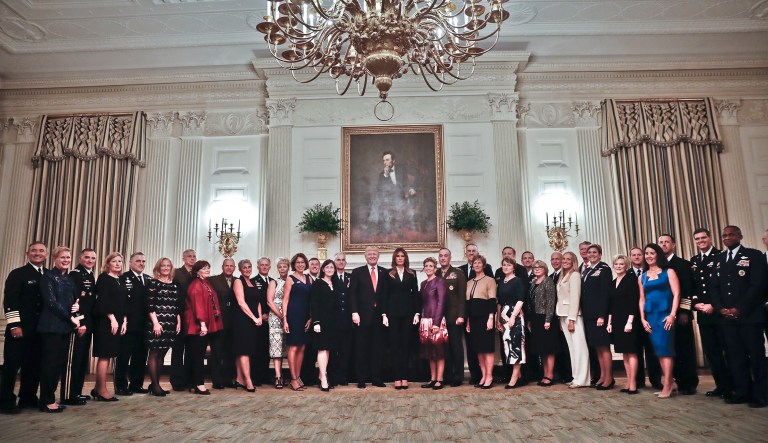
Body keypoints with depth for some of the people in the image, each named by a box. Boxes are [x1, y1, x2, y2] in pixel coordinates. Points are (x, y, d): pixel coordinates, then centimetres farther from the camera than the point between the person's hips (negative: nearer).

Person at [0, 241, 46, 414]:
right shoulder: (18, 274, -3)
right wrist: (14, 325, -15)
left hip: (40, 328, 5)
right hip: (20, 327, -4)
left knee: (34, 364, 9)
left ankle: (28, 398, 20)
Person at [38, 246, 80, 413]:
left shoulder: (69, 279, 15)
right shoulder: (48, 276, -6)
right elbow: (51, 302, -14)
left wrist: (77, 307, -4)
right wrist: (71, 318, -13)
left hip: (65, 326, 7)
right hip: (51, 325, -7)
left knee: (59, 362, 9)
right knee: (50, 362, -3)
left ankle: (50, 397, 17)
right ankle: (47, 401, 4)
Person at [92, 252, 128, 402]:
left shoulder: (121, 281, 16)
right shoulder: (103, 278, -4)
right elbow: (103, 300, -13)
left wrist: (124, 321, 5)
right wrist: (112, 319, -18)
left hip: (118, 322, 7)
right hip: (105, 321, -7)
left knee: (107, 355, 9)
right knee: (104, 355, -5)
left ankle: (98, 389, 16)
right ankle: (102, 391, 0)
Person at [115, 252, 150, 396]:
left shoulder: (148, 279, 15)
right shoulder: (124, 278, -3)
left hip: (143, 324, 6)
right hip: (129, 324, -6)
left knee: (141, 355, 11)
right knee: (124, 355, 2)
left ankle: (136, 384, 21)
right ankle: (121, 386, 10)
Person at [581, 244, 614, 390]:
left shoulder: (604, 269, -6)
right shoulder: (585, 271, 15)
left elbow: (605, 293, -13)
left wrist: (601, 315, -18)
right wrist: (584, 312, 8)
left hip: (600, 312, -7)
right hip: (588, 314, 7)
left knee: (603, 345, -3)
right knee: (596, 346, 11)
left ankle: (609, 378, 4)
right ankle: (602, 376, 18)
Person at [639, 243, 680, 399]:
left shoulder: (668, 272, 2)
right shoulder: (643, 277, 14)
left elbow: (676, 294, -5)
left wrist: (672, 314, -15)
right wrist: (643, 318, 5)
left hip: (665, 314, -4)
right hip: (650, 316, 4)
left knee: (664, 348, -8)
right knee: (659, 350, 4)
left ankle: (667, 386, -4)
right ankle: (670, 383, 13)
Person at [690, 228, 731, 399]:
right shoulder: (693, 261, 14)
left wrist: (713, 305, -14)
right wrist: (696, 303, -1)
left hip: (720, 312, -6)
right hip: (703, 313, 6)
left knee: (728, 349, 1)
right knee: (711, 351, 8)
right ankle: (721, 385, 17)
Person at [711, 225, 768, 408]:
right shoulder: (719, 259, 16)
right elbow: (715, 287, 13)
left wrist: (739, 309, -14)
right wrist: (721, 308, -3)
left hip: (750, 315, -4)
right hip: (728, 317, 5)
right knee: (735, 357, 6)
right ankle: (742, 392, 12)